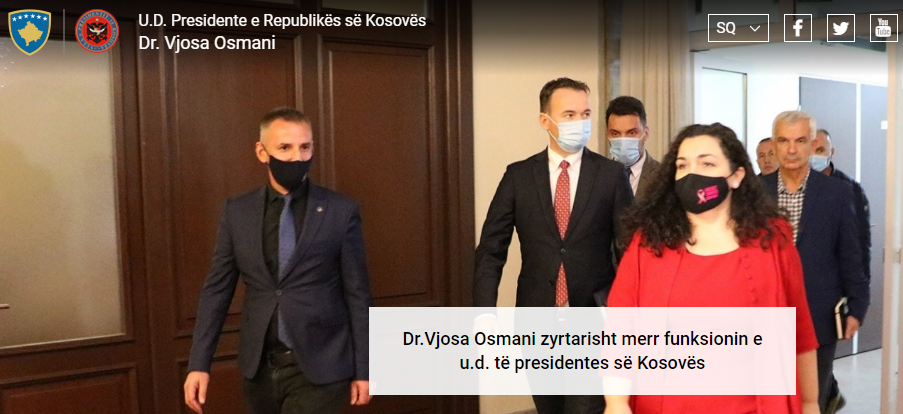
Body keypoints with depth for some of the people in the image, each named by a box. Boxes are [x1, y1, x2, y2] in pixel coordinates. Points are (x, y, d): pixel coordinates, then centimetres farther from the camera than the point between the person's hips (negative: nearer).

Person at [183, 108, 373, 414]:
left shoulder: (341, 211, -5)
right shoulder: (237, 211, 2)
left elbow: (357, 294, -3)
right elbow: (217, 289, 5)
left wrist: (363, 369, -1)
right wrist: (199, 363, 0)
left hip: (320, 368, -3)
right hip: (259, 367, 3)